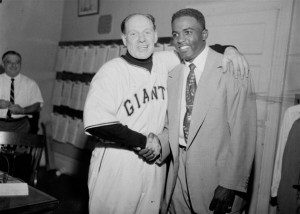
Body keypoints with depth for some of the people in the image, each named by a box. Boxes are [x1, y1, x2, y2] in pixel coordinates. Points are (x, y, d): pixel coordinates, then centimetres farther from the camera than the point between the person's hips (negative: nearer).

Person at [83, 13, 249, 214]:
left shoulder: (164, 62, 1)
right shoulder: (112, 70, -12)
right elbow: (95, 121, -21)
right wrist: (142, 142, -16)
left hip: (154, 161, 4)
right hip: (117, 165, -4)